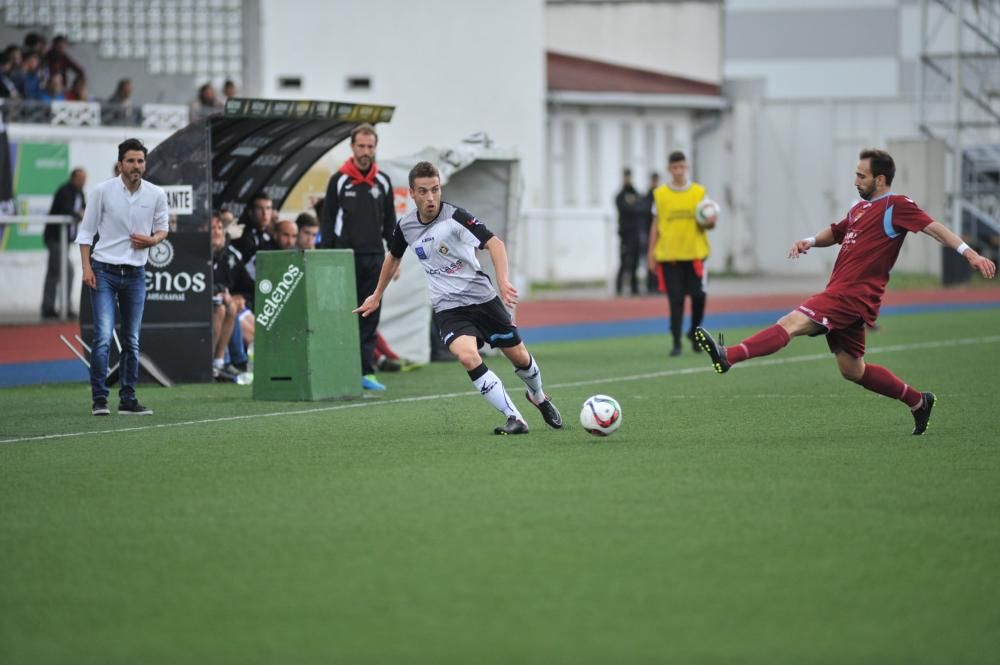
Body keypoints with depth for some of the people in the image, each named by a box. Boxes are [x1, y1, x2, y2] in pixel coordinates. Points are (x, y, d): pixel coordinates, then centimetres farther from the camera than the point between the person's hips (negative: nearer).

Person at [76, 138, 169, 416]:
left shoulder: (156, 195, 0)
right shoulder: (102, 191, -7)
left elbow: (162, 228, 13)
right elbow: (86, 231, -1)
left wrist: (152, 240, -10)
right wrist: (86, 268, -9)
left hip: (135, 273, 3)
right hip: (104, 271, -3)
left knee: (132, 341, 7)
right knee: (103, 336, -13)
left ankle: (127, 400, 14)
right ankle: (99, 400, -9)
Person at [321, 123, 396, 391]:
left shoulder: (382, 182, 10)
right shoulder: (339, 180, 0)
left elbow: (390, 222, 15)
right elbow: (327, 221, 0)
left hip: (374, 258, 3)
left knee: (370, 318, 2)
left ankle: (366, 372, 3)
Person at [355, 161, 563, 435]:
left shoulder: (455, 217, -15)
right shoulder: (406, 226, 0)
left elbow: (494, 243, -26)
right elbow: (393, 258, 21)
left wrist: (503, 281, -40)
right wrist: (376, 296, 29)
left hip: (482, 298, -2)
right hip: (448, 308, 2)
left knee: (519, 357, 7)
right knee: (468, 357, -26)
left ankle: (538, 397, 43)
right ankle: (514, 419, -19)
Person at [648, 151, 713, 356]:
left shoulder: (699, 192, 5)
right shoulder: (660, 194, 5)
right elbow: (655, 225, 9)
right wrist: (651, 254, 6)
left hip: (695, 253, 0)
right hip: (668, 255, 0)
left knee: (698, 295, -3)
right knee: (676, 300, -2)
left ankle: (694, 332, 22)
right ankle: (676, 343, 3)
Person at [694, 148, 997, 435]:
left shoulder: (896, 206, -5)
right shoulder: (859, 208, 20)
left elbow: (933, 227, -12)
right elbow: (836, 232, 33)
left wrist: (970, 253, -22)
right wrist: (810, 242, 12)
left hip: (853, 295, -10)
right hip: (840, 294, 10)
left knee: (791, 323, -23)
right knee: (852, 370, 15)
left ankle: (728, 356, -37)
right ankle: (918, 401, 28)